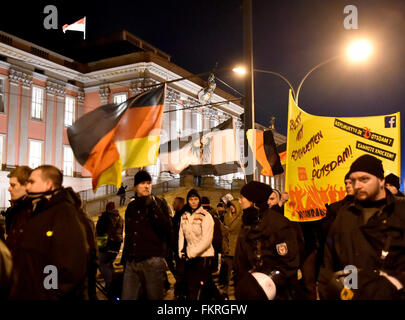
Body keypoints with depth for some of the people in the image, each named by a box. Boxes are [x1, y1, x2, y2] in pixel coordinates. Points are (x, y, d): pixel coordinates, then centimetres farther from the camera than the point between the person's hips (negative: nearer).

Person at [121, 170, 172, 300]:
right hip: (132, 262, 4)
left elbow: (167, 228, -12)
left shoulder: (159, 204, 4)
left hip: (153, 260, -4)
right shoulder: (131, 207, 16)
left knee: (154, 297, 2)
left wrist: (153, 207, -17)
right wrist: (124, 259, 20)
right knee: (127, 297, 0)